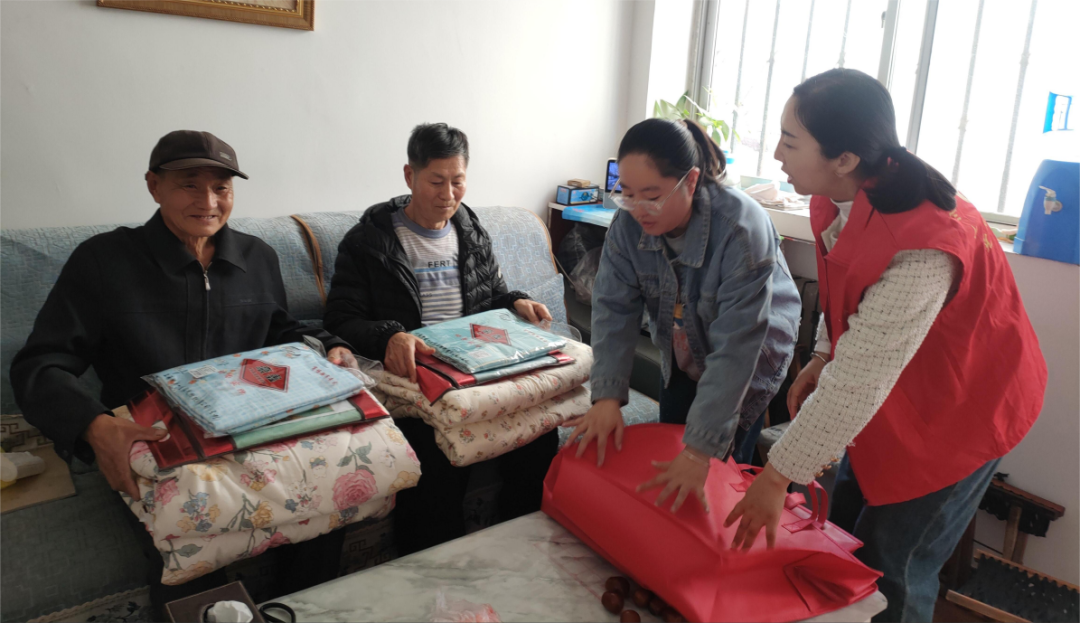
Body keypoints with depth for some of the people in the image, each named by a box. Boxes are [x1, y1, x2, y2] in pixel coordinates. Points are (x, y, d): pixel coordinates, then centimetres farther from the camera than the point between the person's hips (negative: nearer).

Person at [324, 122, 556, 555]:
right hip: (411, 377, -4)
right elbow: (341, 321, -3)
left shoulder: (473, 234, 20)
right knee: (440, 455, -33)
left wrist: (516, 303, 6)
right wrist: (389, 337, -25)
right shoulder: (369, 241, 4)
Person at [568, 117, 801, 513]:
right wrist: (607, 396, -33)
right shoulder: (629, 222, -20)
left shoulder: (741, 228, -37)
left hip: (752, 358, -4)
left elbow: (735, 346, -39)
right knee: (668, 455, 11)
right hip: (683, 358, 5)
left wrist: (701, 449, -41)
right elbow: (613, 308, -21)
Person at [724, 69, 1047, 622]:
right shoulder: (843, 195, -12)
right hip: (894, 393, 8)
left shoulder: (923, 252, -37)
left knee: (890, 575, 3)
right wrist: (822, 359, -1)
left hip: (959, 410, -7)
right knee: (844, 535, 17)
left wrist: (777, 477, -26)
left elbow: (857, 385, -34)